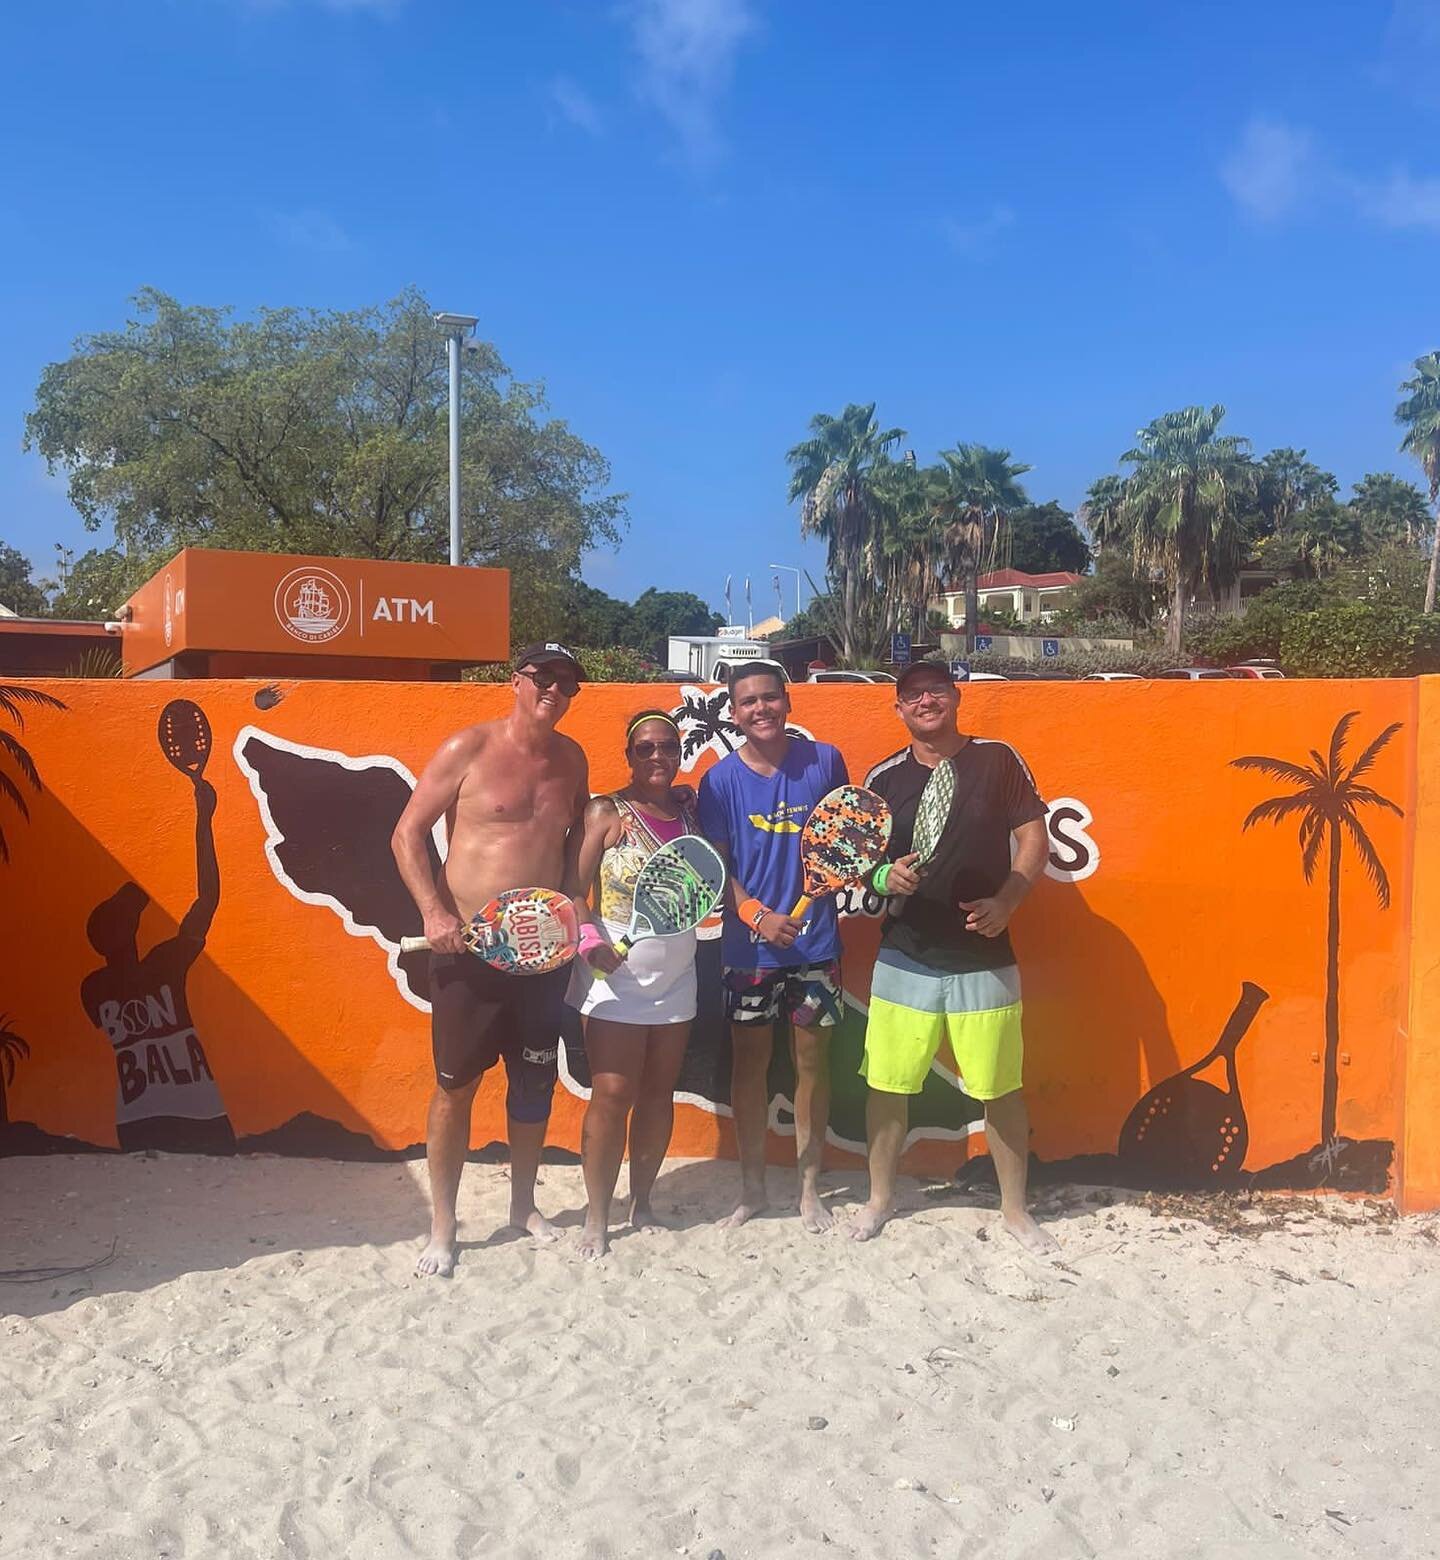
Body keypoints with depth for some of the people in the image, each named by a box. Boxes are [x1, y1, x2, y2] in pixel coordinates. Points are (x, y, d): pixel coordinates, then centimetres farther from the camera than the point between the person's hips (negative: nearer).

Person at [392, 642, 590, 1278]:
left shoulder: (571, 759, 7)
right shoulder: (468, 748, -7)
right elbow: (407, 833, -5)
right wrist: (434, 911, -15)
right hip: (468, 945, -4)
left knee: (535, 1082, 15)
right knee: (456, 1086, 3)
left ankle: (523, 1203, 35)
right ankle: (442, 1227, 18)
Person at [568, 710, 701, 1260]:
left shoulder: (690, 810, 6)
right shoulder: (607, 813, -6)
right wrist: (590, 941, -25)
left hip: (675, 981, 4)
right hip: (616, 980, -4)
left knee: (658, 1094, 11)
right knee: (612, 1096, -4)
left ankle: (641, 1203, 27)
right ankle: (596, 1218, 10)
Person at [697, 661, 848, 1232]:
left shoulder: (824, 760, -1)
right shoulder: (721, 779, -3)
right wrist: (756, 914, -17)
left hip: (815, 941, 0)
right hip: (749, 945, 0)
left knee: (812, 1060, 9)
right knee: (749, 1061, 10)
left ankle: (809, 1187, 25)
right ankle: (752, 1188, 27)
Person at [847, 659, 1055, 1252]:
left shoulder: (997, 760, -1)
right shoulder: (883, 778, 3)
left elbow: (1034, 837, -1)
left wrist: (1005, 902, -15)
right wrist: (885, 877, -15)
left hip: (984, 957, -1)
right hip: (904, 958, 1)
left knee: (1000, 1087, 7)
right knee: (888, 1083, 7)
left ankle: (1014, 1207, 26)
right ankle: (880, 1197, 27)